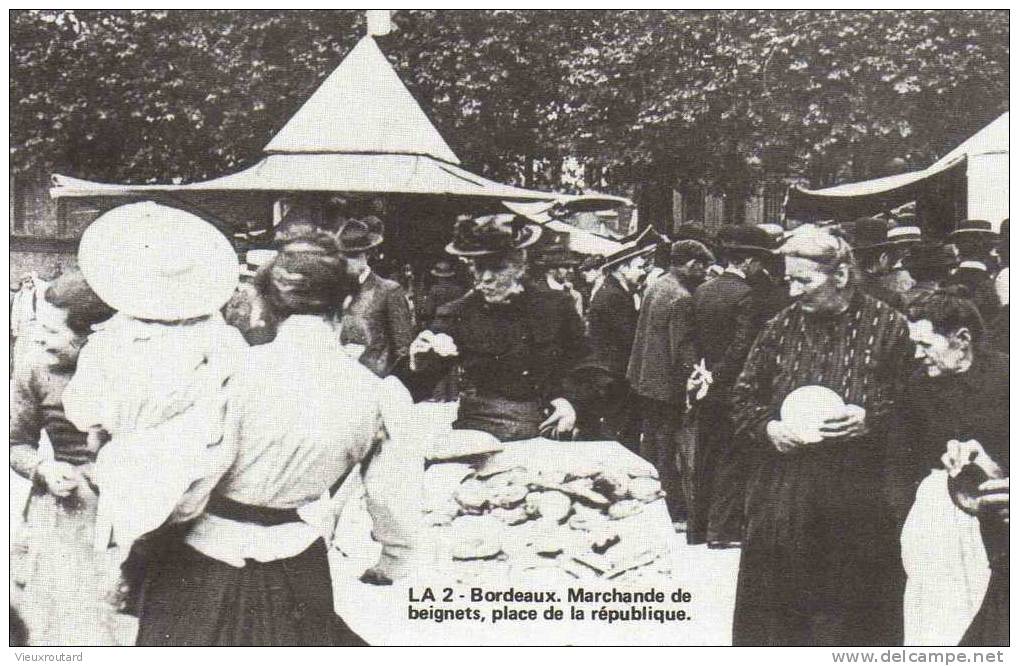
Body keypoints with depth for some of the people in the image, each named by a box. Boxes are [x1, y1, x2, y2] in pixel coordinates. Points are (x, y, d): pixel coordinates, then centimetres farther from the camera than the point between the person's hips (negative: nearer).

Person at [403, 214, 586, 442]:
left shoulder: (557, 306, 7)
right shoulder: (456, 315, 2)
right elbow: (416, 392, -2)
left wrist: (568, 399, 3)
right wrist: (417, 366, -24)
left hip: (546, 436, 3)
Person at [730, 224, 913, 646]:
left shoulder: (888, 327, -2)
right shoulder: (781, 329, 6)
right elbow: (743, 401, 13)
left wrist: (871, 420, -16)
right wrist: (768, 427, -8)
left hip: (858, 504, -2)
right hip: (783, 498, 3)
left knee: (849, 615, 5)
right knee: (776, 607, 8)